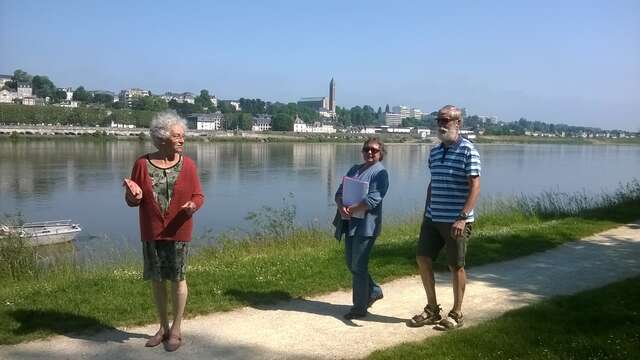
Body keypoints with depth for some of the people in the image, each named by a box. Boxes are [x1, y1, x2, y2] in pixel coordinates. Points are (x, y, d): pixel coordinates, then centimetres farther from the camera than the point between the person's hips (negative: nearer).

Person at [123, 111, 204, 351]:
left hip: (178, 232, -1)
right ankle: (163, 327, 27)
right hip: (151, 233, 2)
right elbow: (131, 201, 3)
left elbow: (198, 196, -1)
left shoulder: (187, 164, -3)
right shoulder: (143, 164, -2)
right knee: (156, 279, 10)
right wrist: (134, 196, -21)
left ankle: (176, 330, 19)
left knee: (177, 279, 4)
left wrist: (193, 206, -23)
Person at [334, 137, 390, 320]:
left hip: (366, 224, -8)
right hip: (350, 222, 8)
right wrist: (341, 207, -10)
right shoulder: (355, 169, 17)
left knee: (358, 265, -5)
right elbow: (340, 192, 10)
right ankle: (374, 291, 33)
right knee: (351, 263, 14)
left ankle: (360, 307, 7)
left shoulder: (380, 172, -5)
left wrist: (351, 210, -20)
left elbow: (373, 199, -17)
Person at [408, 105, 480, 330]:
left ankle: (456, 314, 19)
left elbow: (475, 187, -15)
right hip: (433, 219, 7)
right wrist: (426, 213, 17)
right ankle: (432, 309, 21)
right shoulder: (434, 152, 11)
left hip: (456, 221, -7)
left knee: (456, 266, 4)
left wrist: (462, 217, -24)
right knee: (422, 258, 6)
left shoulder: (467, 151, -10)